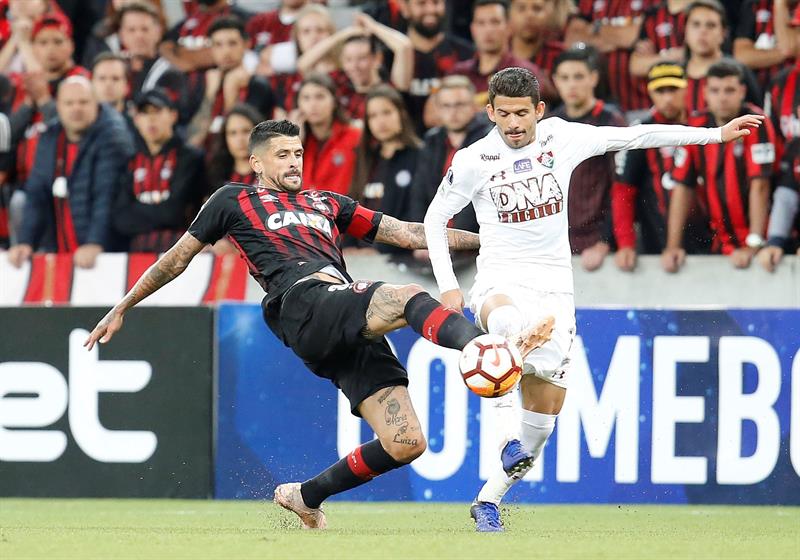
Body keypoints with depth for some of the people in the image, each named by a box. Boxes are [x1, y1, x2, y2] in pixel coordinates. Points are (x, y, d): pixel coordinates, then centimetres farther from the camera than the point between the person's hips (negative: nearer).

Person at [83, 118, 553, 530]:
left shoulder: (326, 204, 33)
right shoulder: (235, 202, 22)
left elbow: (408, 233, 31)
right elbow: (178, 258, 30)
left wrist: (485, 238, 23)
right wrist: (122, 308, 32)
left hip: (354, 326, 6)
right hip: (306, 306, -6)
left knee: (405, 443, -9)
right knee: (408, 297, -32)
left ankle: (307, 497, 11)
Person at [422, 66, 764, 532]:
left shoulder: (561, 138, 0)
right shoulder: (473, 160, -5)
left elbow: (636, 136, 5)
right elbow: (435, 218, 8)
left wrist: (715, 134, 3)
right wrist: (447, 285, -2)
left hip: (553, 288, 3)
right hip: (500, 282, -3)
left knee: (547, 405, -1)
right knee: (506, 320, -41)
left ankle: (490, 498, 11)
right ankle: (505, 423, -44)